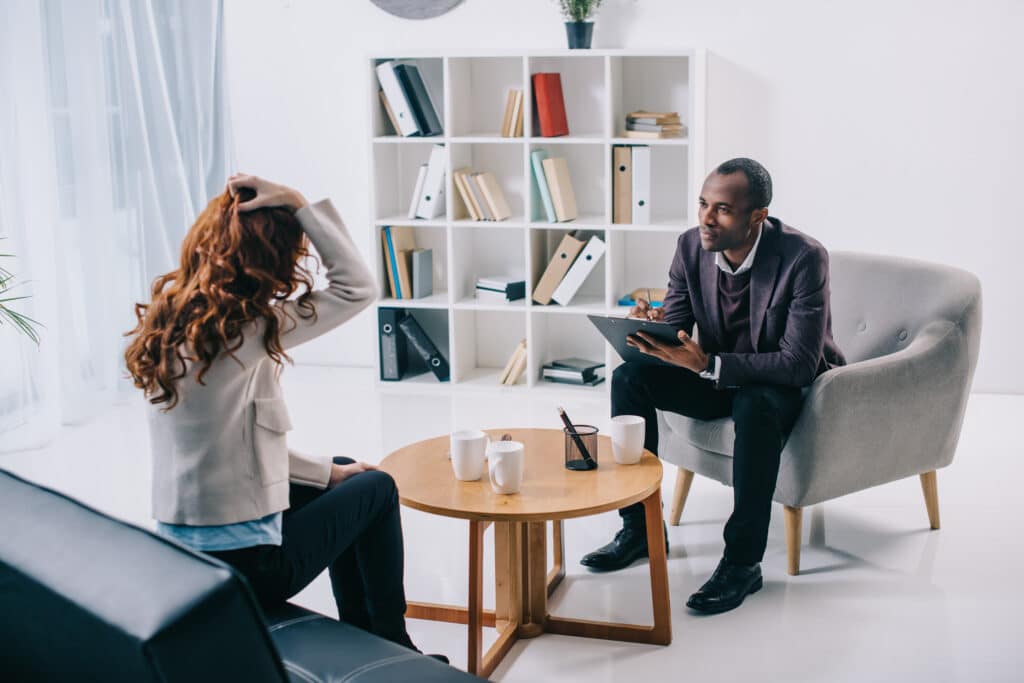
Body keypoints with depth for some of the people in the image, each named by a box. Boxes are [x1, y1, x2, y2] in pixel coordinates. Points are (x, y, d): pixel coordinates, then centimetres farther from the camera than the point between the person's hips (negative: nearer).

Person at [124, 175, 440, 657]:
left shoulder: (168, 323, 4)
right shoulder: (244, 329, -21)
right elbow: (358, 287, -13)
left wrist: (325, 470, 14)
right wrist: (297, 204, -11)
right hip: (246, 564, -8)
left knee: (343, 480, 28)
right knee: (377, 489, 17)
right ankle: (390, 649, 31)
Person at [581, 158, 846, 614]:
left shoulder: (804, 258, -26)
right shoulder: (692, 245, -9)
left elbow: (799, 364, -30)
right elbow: (676, 332, -2)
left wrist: (710, 366, -38)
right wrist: (652, 326, -28)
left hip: (788, 385, -6)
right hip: (715, 374, 6)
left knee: (756, 405, -39)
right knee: (629, 377, -14)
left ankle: (743, 560, -26)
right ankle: (640, 526, -4)